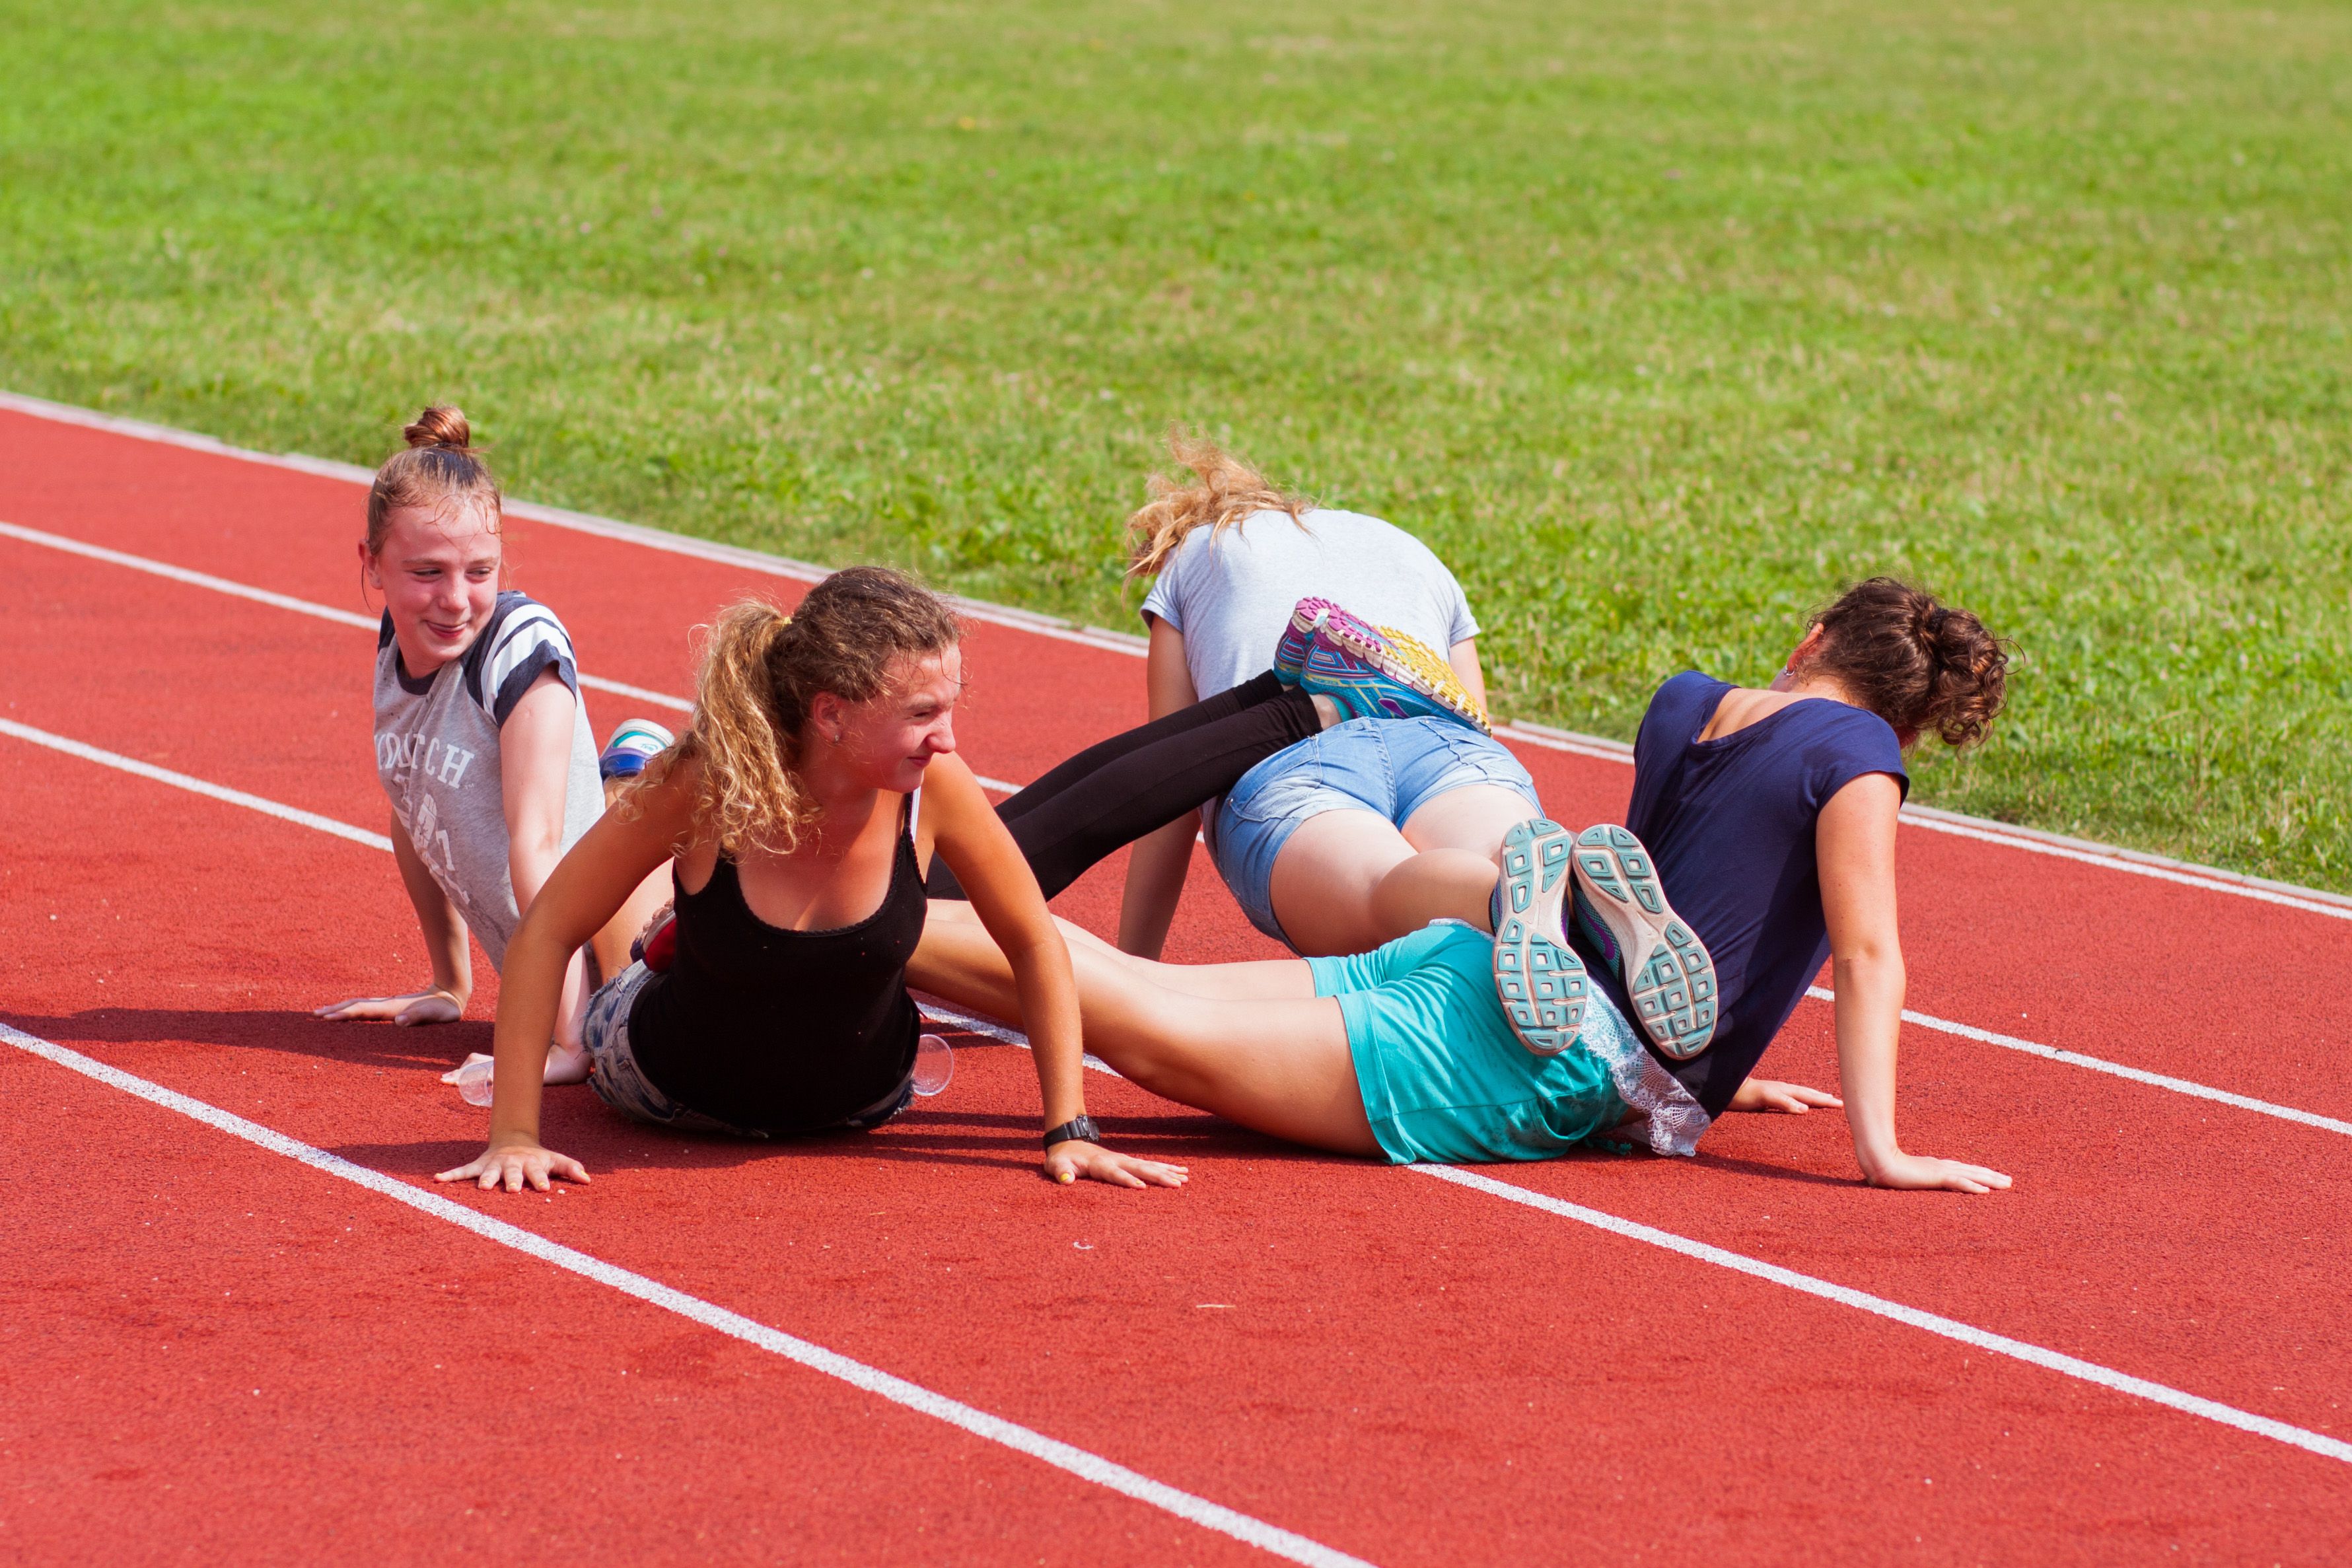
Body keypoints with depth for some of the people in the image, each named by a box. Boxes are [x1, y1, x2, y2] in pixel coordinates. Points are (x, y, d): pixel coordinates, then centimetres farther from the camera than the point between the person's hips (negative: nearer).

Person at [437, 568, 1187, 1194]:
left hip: (860, 1095, 2)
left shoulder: (934, 786, -30)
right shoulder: (703, 786, -36)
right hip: (682, 1087, -2)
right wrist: (514, 1136, -29)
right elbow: (545, 932, -27)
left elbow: (1034, 945, -14)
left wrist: (1070, 1131, -17)